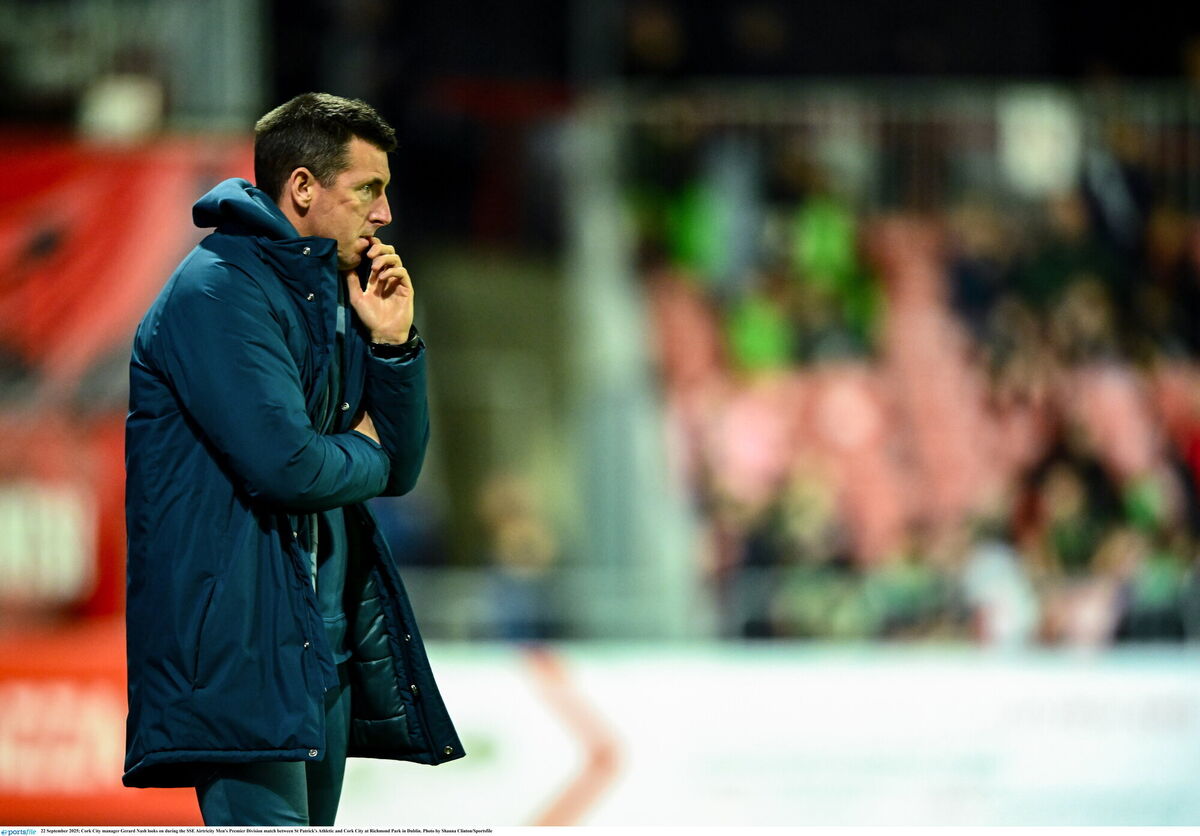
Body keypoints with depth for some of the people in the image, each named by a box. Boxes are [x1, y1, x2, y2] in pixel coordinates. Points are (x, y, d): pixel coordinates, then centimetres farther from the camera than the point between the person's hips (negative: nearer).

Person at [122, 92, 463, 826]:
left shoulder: (328, 300, 18)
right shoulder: (220, 291, -12)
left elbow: (399, 471, 16)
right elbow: (285, 464, -22)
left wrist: (392, 343, 2)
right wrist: (363, 455, 0)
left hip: (327, 647, 10)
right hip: (242, 647, -10)